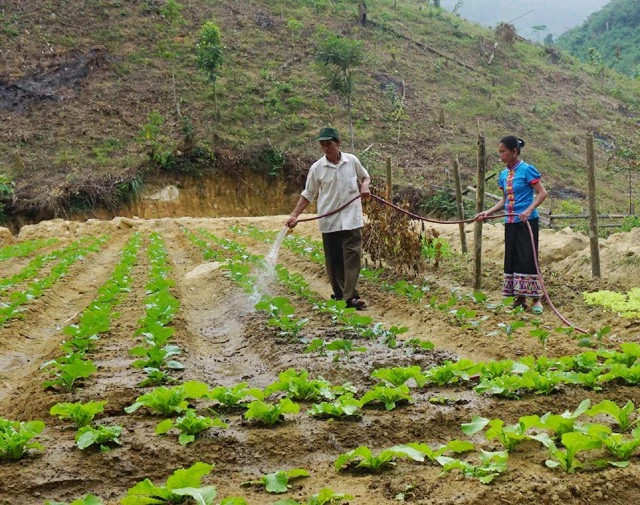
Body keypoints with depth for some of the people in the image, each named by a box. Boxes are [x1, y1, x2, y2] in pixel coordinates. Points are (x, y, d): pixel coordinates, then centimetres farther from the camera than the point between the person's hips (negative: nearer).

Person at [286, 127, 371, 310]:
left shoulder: (352, 161, 1)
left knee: (352, 256, -10)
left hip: (352, 219, 0)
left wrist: (364, 186, -4)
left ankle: (350, 296, -13)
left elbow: (365, 176, 19)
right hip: (329, 221, 0)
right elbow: (308, 194, 3)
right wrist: (294, 215, -6)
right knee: (333, 260, 6)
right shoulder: (317, 168, -2)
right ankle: (339, 294, 18)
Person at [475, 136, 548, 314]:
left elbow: (542, 193, -11)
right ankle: (520, 299, 14)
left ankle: (536, 299, -2)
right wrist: (488, 212, 8)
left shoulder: (527, 170, -9)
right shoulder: (503, 175, 11)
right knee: (512, 259, 7)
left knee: (528, 259, -8)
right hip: (510, 223, 7)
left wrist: (529, 210, -23)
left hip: (527, 222, -7)